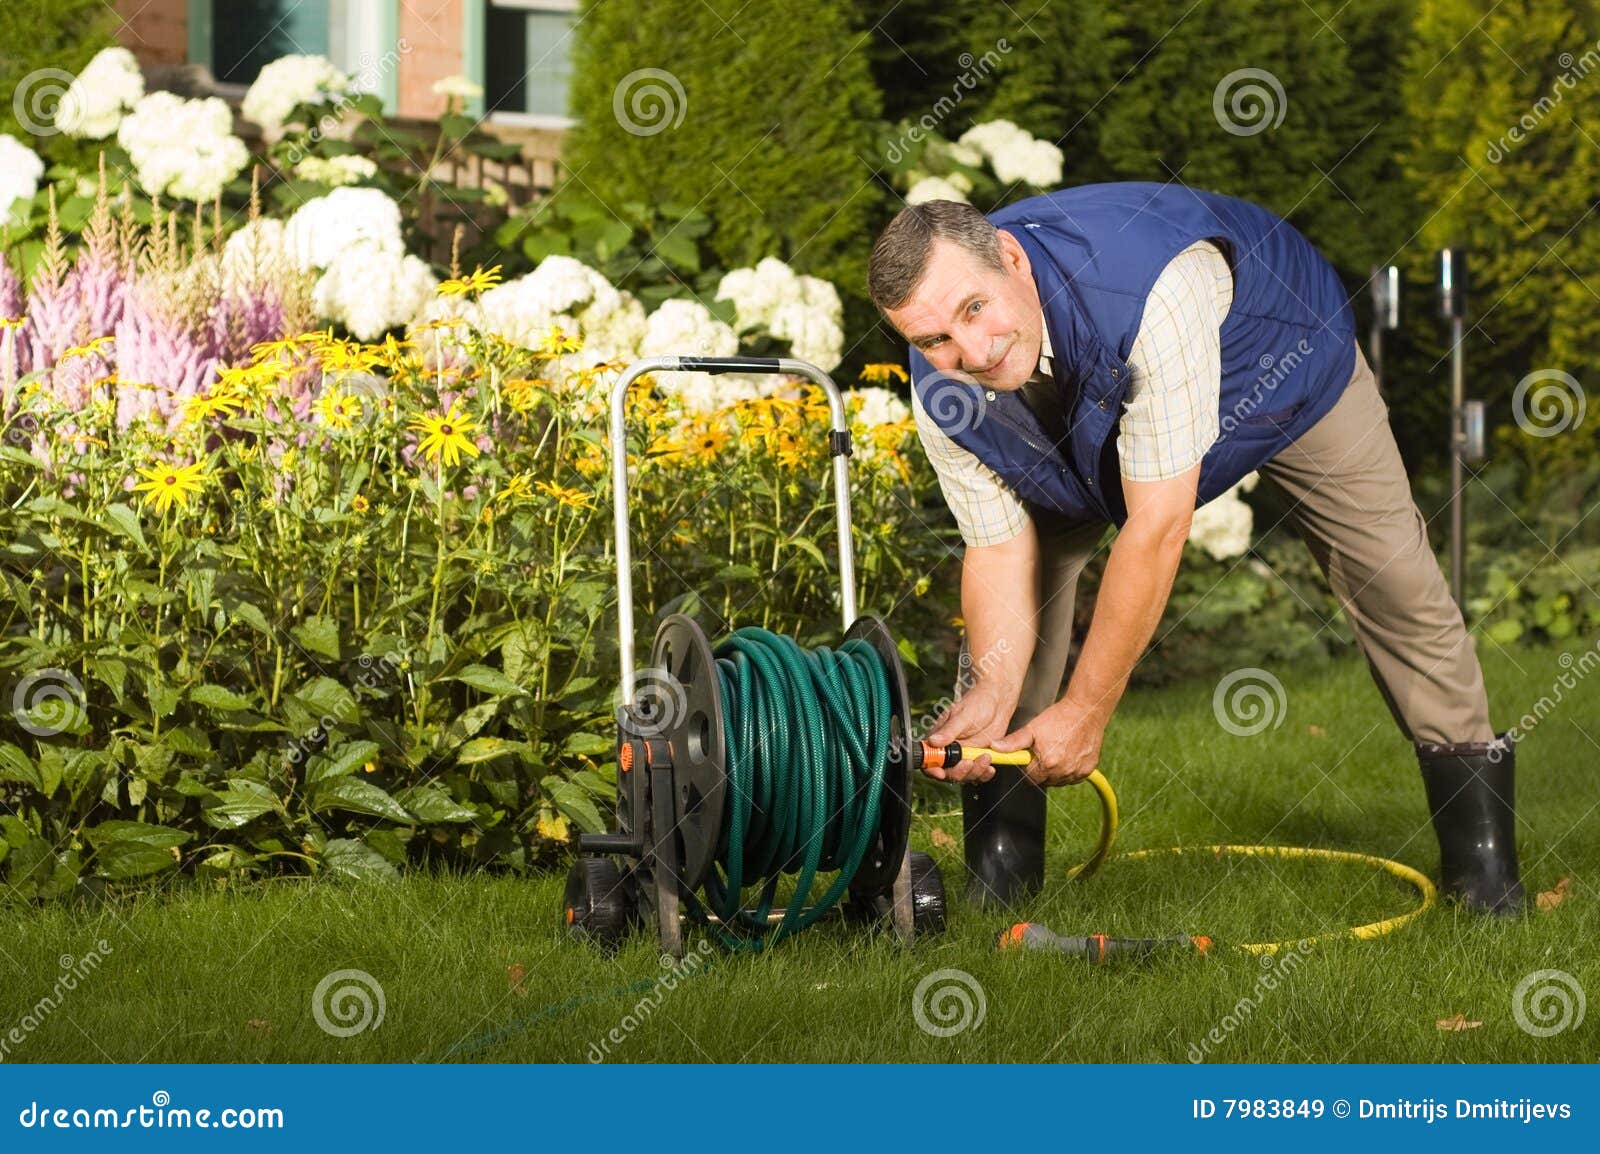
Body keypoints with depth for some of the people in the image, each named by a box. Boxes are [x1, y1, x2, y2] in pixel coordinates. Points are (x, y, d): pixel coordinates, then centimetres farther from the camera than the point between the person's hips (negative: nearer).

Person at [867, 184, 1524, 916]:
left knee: (1391, 574, -8)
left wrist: (1085, 713, -40)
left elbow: (1157, 526, -45)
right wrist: (992, 692, -40)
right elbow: (1001, 550, -20)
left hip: (1291, 365, -4)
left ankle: (1478, 850, 7)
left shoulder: (1149, 288, -50)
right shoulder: (943, 397, -31)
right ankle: (1000, 848, 2)